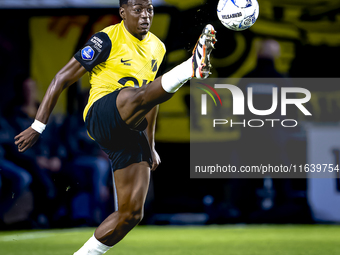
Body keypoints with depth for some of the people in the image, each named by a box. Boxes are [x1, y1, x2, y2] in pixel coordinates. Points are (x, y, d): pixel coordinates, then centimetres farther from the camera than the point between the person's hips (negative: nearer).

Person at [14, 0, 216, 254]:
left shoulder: (157, 47, 17)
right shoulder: (107, 40, -3)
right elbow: (63, 78, -2)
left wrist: (150, 145, 28)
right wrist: (38, 126, -5)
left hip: (132, 131, 7)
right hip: (101, 116, -7)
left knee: (131, 213, -3)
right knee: (136, 96, -39)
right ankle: (192, 67, -64)